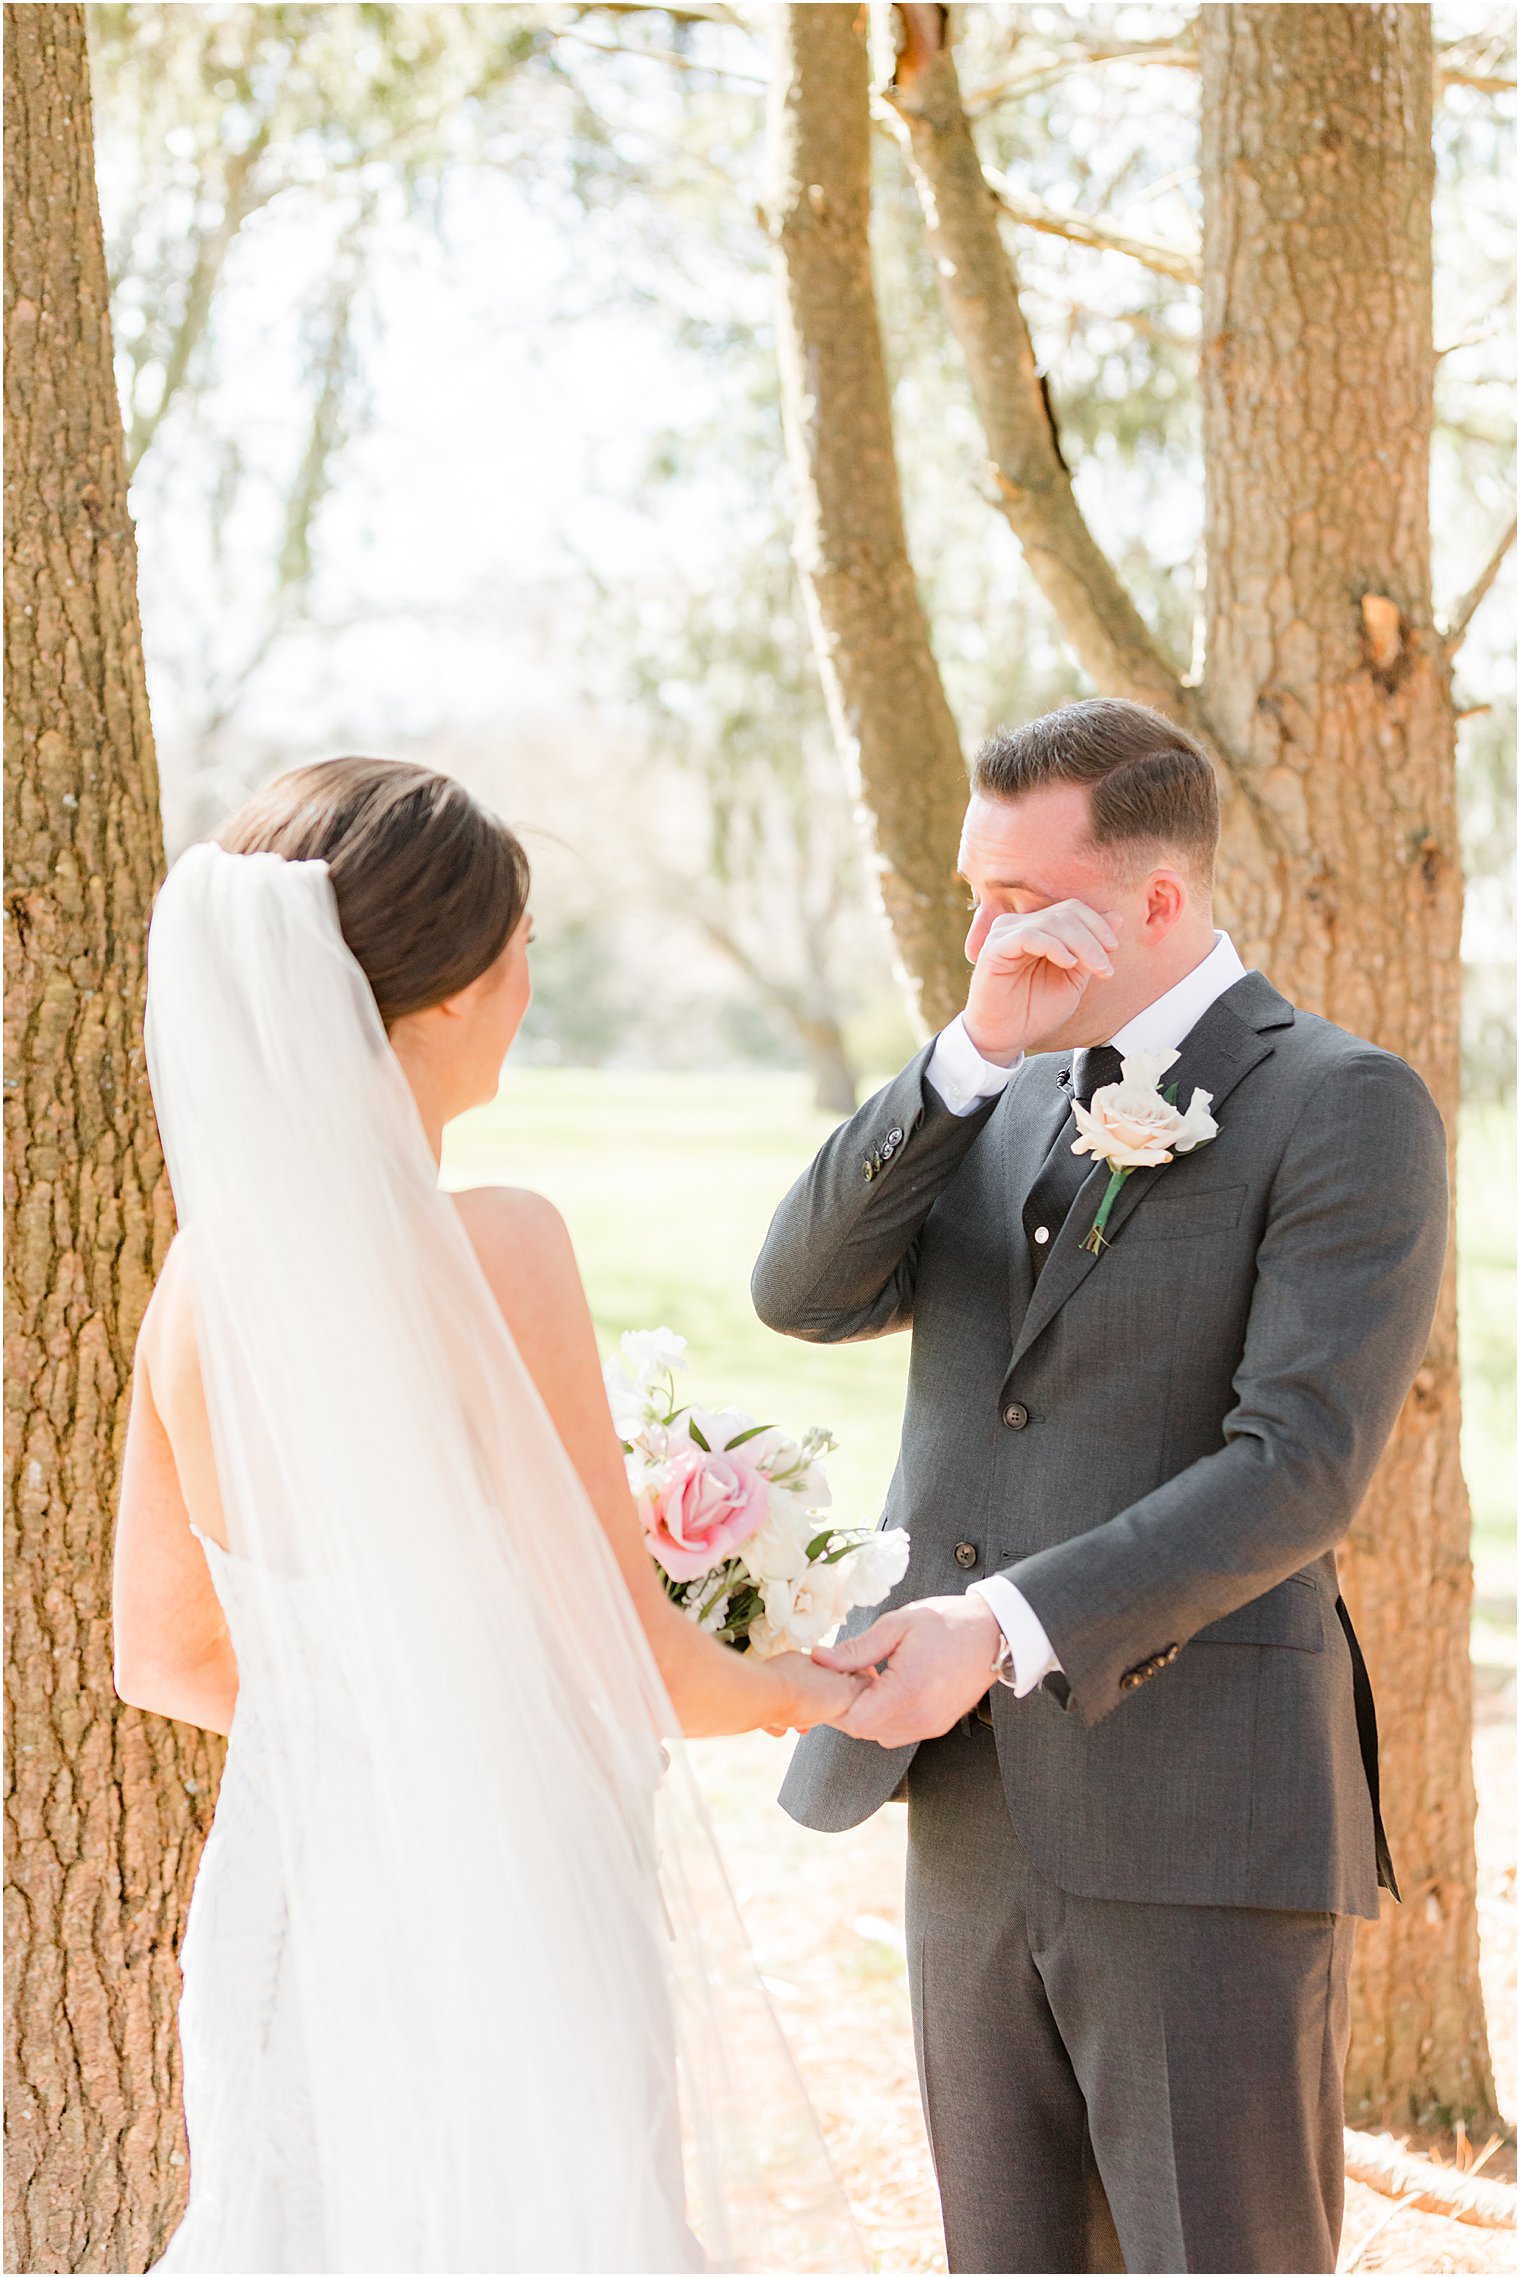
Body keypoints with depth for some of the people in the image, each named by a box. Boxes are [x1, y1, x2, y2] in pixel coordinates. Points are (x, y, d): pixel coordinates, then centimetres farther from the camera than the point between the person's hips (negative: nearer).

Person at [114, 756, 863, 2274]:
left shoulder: (203, 1271, 0)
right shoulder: (492, 1252, -17)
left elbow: (165, 1657, 10)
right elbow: (625, 1660, -11)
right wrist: (795, 1693, 9)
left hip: (279, 1904, 6)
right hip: (499, 1921, -6)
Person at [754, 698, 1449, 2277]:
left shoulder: (1344, 1109, -8)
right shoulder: (999, 1108, 14)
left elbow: (1298, 1469, -17)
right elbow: (805, 1295, -1)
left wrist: (1003, 1628, -25)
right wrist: (973, 1047, -11)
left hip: (1205, 1837, -7)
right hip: (981, 1813, 7)